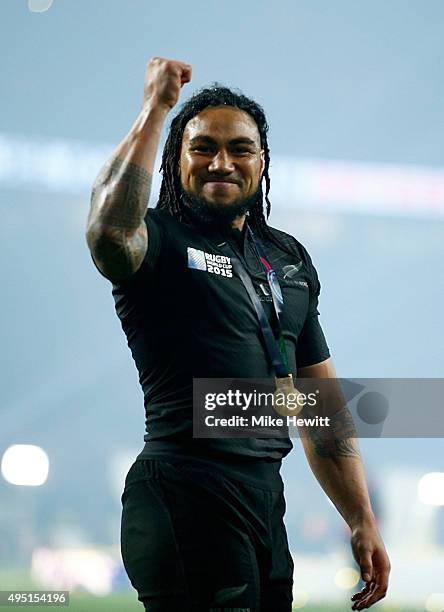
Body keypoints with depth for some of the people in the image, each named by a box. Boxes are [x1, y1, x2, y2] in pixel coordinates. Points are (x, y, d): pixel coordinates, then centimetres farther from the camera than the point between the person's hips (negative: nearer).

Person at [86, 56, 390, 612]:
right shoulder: (159, 240, -1)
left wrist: (362, 522, 15)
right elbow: (109, 232, -29)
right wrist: (156, 107, -20)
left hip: (266, 499, 7)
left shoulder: (288, 258, 18)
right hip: (187, 498, -7)